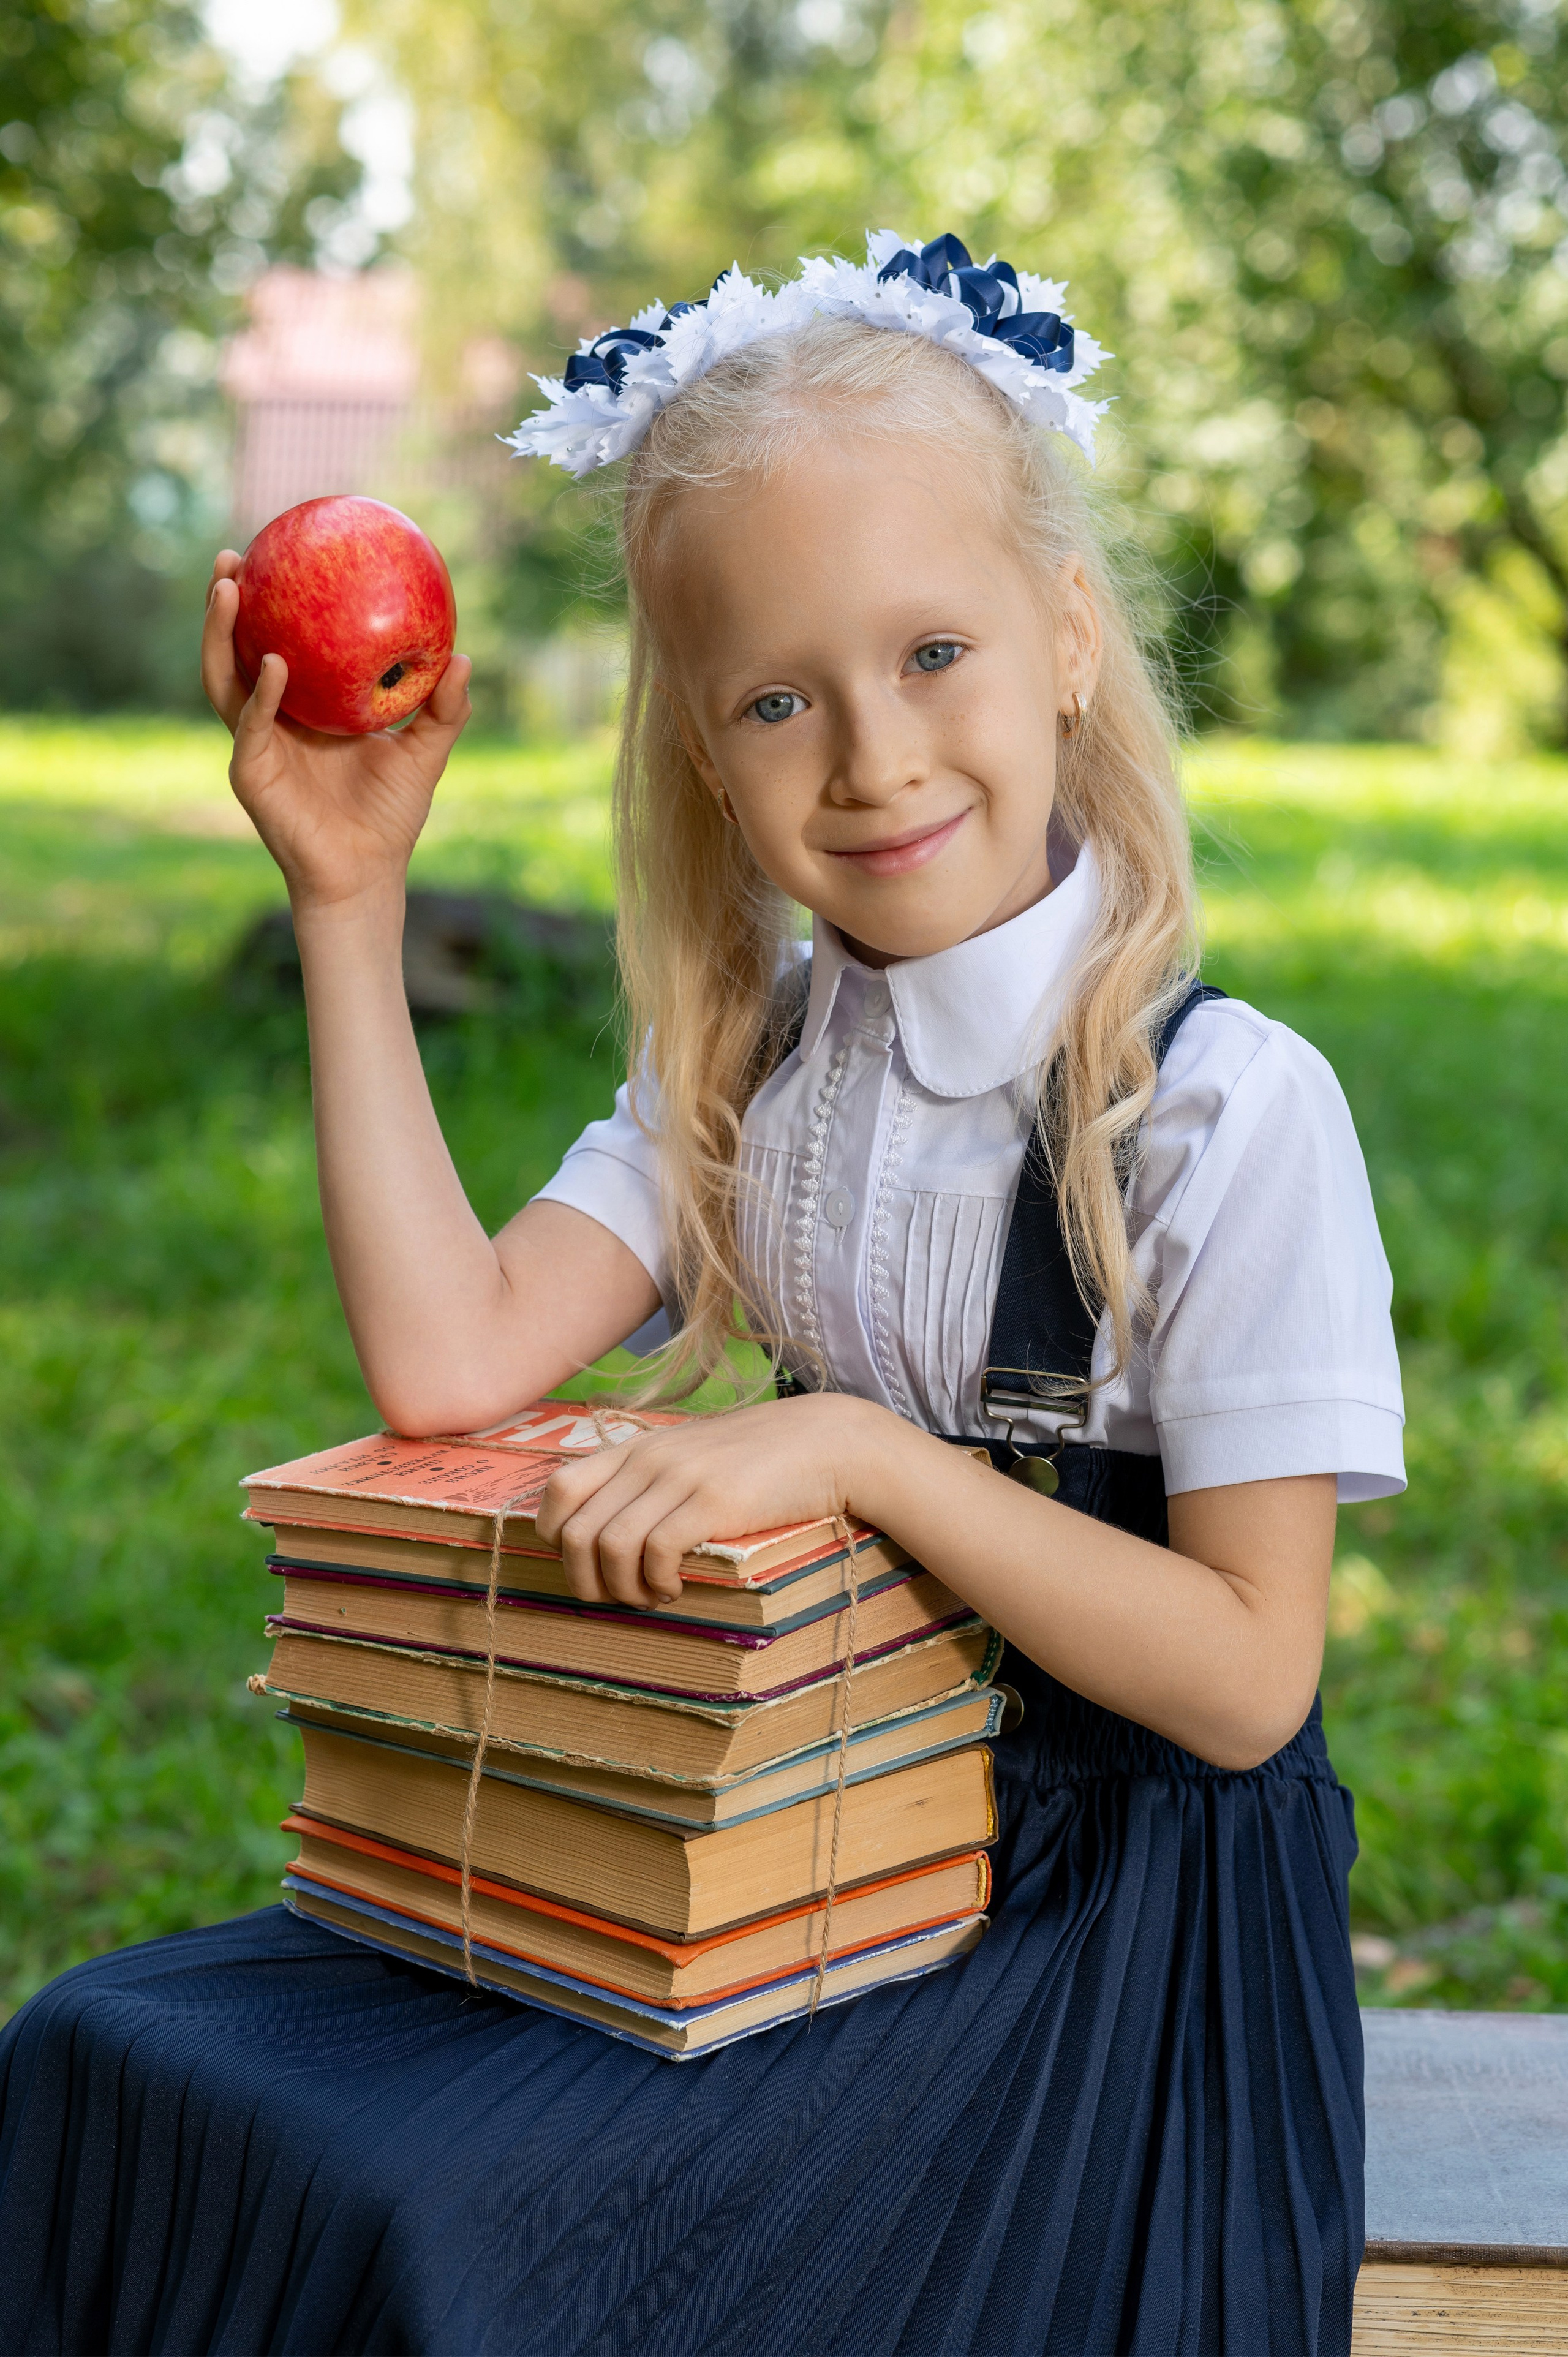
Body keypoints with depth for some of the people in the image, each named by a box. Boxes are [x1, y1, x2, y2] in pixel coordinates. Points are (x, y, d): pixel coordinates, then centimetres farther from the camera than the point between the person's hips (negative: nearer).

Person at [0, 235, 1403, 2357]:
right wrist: (351, 907, -11)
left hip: (1106, 1924, -5)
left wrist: (864, 1451, -25)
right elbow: (449, 1361, -12)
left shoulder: (1228, 1108, -16)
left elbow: (1248, 1678, -16)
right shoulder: (746, 1064, 2)